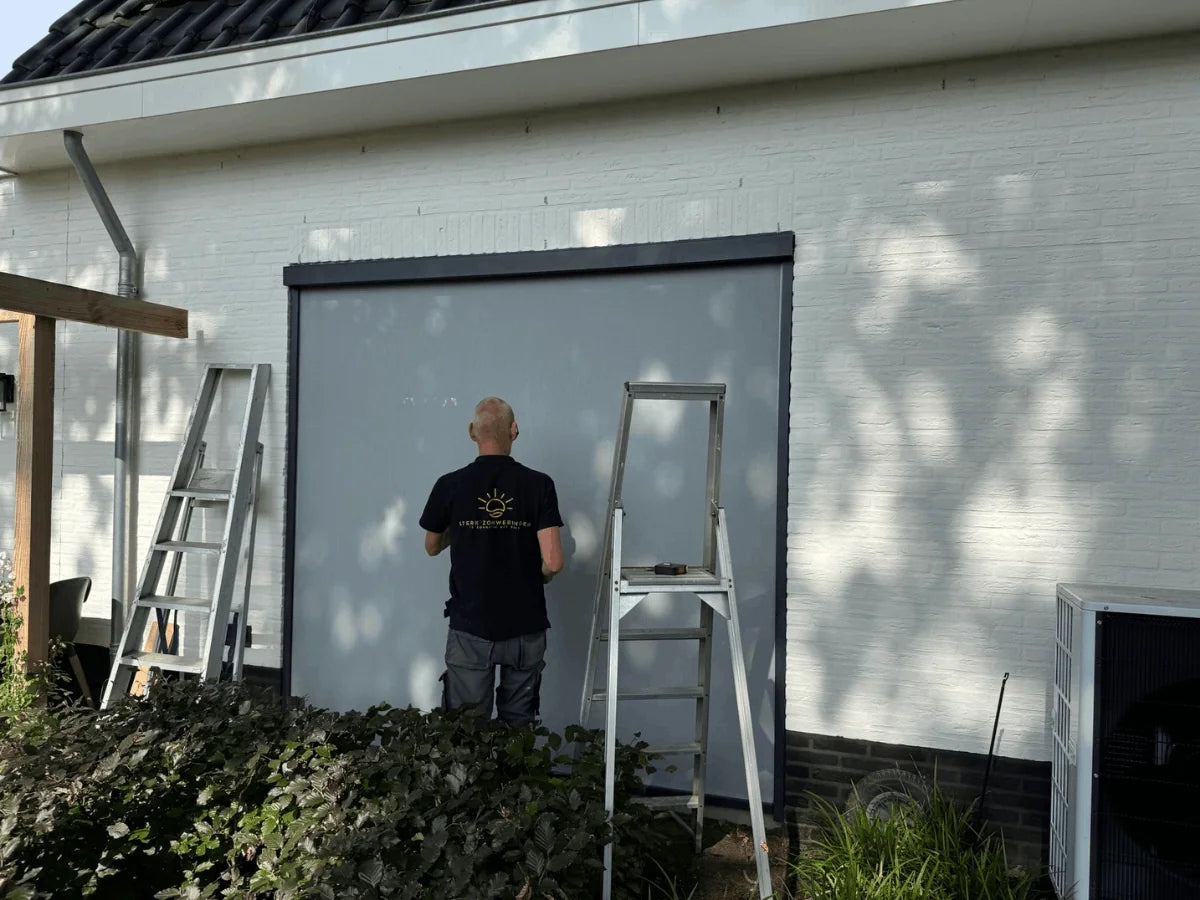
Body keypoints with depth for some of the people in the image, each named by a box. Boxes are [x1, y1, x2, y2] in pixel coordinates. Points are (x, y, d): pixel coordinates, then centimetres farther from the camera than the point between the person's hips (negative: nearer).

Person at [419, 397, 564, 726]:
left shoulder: (450, 486, -5)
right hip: (525, 628, 0)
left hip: (470, 627, 0)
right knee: (519, 726, 14)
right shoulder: (539, 484, -7)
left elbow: (432, 548, 12)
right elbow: (553, 562, -13)